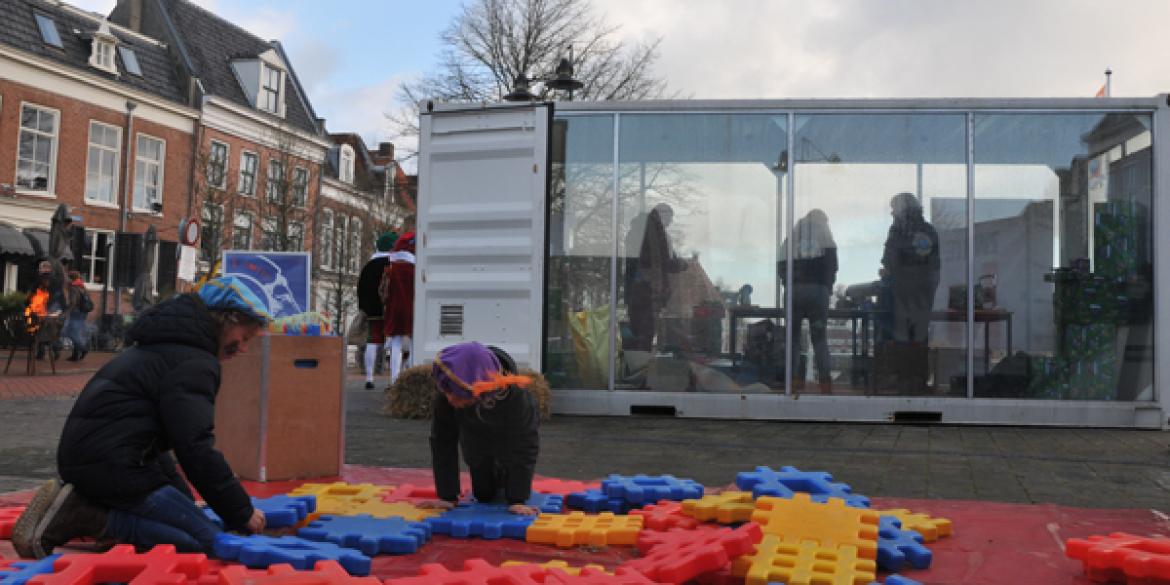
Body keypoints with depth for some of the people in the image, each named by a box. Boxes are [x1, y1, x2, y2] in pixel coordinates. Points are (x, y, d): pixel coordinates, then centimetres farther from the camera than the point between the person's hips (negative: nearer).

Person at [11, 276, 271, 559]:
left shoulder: (166, 347, 21)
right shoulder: (194, 363, -12)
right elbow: (197, 449, -17)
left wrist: (184, 497, 27)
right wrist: (242, 513, -9)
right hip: (111, 468, -10)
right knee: (204, 540, -12)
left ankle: (76, 503, 7)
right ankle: (87, 518, -16)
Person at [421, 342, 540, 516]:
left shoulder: (513, 394, -45)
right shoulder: (446, 393, -38)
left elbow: (523, 445, -35)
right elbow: (443, 441, -27)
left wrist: (518, 501, -36)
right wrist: (447, 497, -27)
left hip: (511, 435, -2)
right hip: (475, 435, 2)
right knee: (483, 495, 10)